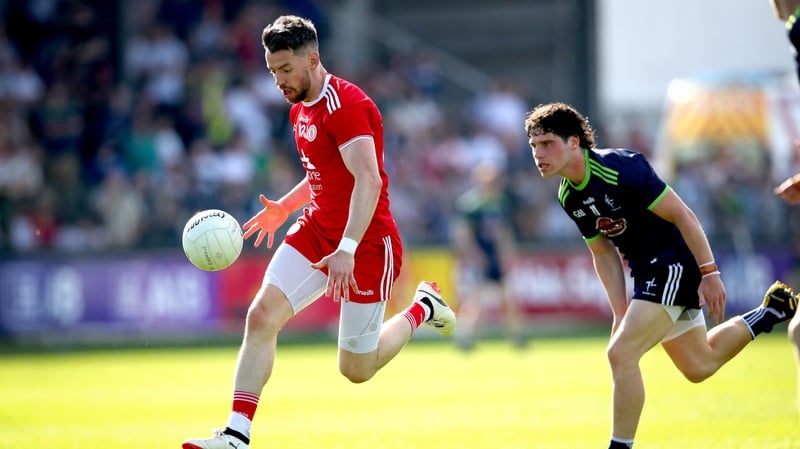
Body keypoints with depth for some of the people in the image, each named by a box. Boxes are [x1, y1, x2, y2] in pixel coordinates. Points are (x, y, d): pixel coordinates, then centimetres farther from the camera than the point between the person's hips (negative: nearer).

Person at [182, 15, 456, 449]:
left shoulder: (345, 105, -21)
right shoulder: (300, 110, 10)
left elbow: (369, 181, -32)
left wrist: (347, 249, -40)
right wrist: (284, 208, 17)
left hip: (366, 245, -8)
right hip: (315, 231, 8)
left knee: (356, 369, 2)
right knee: (261, 316, -13)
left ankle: (422, 308, 28)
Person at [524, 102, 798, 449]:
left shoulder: (620, 168, -24)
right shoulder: (568, 197, 1)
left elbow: (682, 214, -21)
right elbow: (603, 253, 9)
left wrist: (709, 273, -22)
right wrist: (621, 313, 1)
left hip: (675, 261, -9)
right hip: (645, 270, 9)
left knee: (621, 353, -20)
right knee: (699, 366, 21)